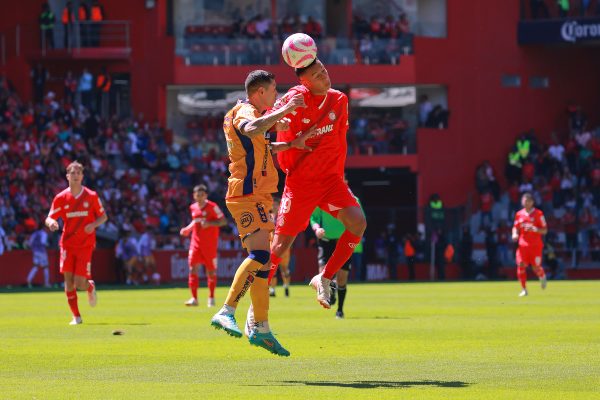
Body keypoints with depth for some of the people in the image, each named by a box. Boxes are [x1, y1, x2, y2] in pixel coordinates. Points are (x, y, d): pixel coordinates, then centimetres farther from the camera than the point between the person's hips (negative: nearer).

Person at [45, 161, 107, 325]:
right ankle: (76, 316, 4)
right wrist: (51, 223, -24)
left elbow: (103, 216, 8)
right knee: (68, 279, -7)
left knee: (79, 283, -10)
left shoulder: (91, 196, -1)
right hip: (67, 244, 2)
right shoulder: (61, 198, 0)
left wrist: (94, 224, -14)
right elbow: (49, 219, 1)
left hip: (85, 245, -1)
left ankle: (90, 287, 28)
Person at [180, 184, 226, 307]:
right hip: (196, 243, 4)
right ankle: (194, 299, -10)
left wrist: (209, 223, -22)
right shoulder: (193, 207, 8)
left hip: (210, 244, -4)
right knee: (193, 268, -10)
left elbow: (223, 221, -10)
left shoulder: (212, 206, -8)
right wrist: (188, 229, 8)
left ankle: (211, 298, 20)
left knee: (211, 271, 5)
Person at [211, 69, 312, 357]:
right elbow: (252, 129, -35)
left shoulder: (249, 112, 23)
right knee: (260, 254, -25)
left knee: (265, 261, 9)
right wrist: (285, 110, -29)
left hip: (257, 198, 11)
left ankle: (259, 328, 10)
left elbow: (262, 147, 36)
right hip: (247, 196, -11)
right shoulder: (244, 112, -9)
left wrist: (291, 144, 22)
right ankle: (226, 312, -30)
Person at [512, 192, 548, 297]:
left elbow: (544, 230, -2)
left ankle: (542, 277, 33)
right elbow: (515, 227, 18)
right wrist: (515, 234, -4)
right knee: (521, 265, -10)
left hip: (536, 245, -3)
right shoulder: (519, 214, 8)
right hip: (523, 244, 3)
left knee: (536, 267, -3)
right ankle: (524, 289, -1)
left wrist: (535, 229, -21)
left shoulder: (538, 214, -3)